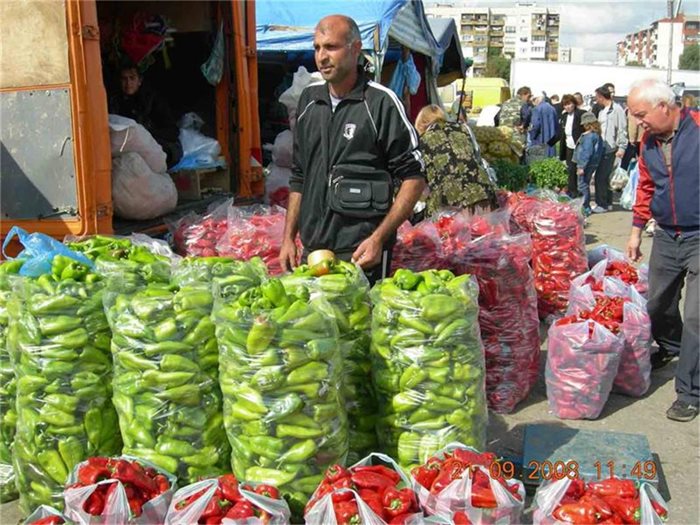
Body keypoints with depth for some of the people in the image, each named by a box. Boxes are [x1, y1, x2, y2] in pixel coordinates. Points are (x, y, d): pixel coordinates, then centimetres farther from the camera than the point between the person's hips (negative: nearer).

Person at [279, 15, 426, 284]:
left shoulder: (380, 102, -9)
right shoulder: (309, 99, 8)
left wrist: (378, 238, -16)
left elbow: (414, 177, -8)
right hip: (312, 249, 6)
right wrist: (288, 237, 11)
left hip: (362, 254, -5)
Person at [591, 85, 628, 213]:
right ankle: (607, 203, 21)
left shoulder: (617, 109, -11)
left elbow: (622, 129, -13)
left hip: (610, 148, -9)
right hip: (601, 148, 9)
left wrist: (622, 147, -15)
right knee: (605, 177, 13)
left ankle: (602, 204, 0)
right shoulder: (602, 111, 15)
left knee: (600, 177, -8)